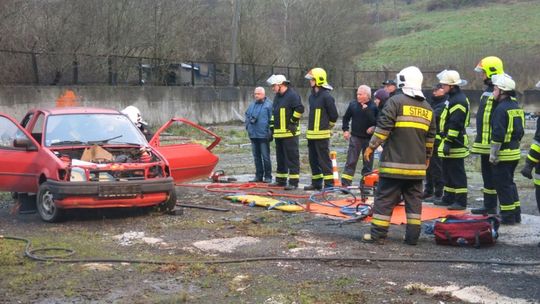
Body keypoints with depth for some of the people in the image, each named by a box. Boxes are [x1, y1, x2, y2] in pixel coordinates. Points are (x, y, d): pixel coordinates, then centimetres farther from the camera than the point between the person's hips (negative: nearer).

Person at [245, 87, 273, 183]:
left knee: (265, 157, -2)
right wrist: (248, 126, 12)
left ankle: (267, 177, 4)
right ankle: (258, 176, 18)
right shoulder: (252, 105, 15)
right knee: (256, 157, 11)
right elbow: (247, 115, 26)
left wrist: (269, 132, -14)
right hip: (253, 135, 7)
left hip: (263, 135, -7)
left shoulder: (269, 104, -6)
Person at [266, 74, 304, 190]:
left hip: (290, 133, -9)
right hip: (278, 133, 9)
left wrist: (293, 122, -14)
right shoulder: (277, 96, 18)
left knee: (292, 158, -6)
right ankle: (281, 180, 24)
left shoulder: (292, 95, -12)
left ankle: (294, 182, -4)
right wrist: (272, 128, 20)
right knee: (280, 158, 15)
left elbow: (299, 109, -22)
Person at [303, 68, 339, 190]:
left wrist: (328, 126, 3)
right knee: (313, 160, 13)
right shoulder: (312, 96, 13)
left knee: (324, 160, -6)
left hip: (322, 134, -9)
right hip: (311, 133, 9)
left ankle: (329, 184, -3)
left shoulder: (326, 96, -13)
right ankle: (316, 183, 22)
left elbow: (334, 115, -9)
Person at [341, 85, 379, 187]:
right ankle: (345, 184, -5)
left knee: (368, 163, 7)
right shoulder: (353, 104, 4)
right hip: (355, 137, 1)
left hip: (369, 138, -1)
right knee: (351, 162, -3)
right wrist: (345, 130, 6)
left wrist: (373, 127, -16)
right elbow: (346, 118, 14)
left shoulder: (373, 107, -5)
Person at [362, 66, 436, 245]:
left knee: (385, 198, -1)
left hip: (394, 163, -5)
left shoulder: (396, 101, -7)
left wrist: (371, 147, -5)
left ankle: (378, 234, 1)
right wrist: (427, 156, 30)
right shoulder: (427, 108, 14)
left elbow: (383, 127, -12)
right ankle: (412, 236, 11)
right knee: (414, 200, 10)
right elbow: (431, 136, 20)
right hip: (417, 165, 6)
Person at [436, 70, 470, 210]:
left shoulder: (459, 101, -17)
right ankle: (448, 198, 26)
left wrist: (448, 142, -24)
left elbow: (455, 124, -23)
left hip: (456, 144, -11)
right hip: (450, 142, 11)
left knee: (457, 173, -7)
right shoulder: (452, 98, 17)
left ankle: (461, 201, -3)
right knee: (447, 171, 17)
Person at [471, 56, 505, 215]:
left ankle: (491, 207, 1)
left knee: (492, 176, -4)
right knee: (487, 174, 16)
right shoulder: (488, 90, 17)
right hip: (484, 142, 10)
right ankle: (488, 205, 25)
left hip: (492, 144, -10)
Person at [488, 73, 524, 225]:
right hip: (515, 152, 9)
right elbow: (520, 131, 18)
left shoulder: (501, 109, -18)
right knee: (509, 183, 19)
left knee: (502, 185, -1)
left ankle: (508, 216, 2)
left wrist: (493, 154, -16)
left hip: (504, 154, -9)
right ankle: (516, 214, 23)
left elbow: (498, 134, -22)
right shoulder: (517, 107, 12)